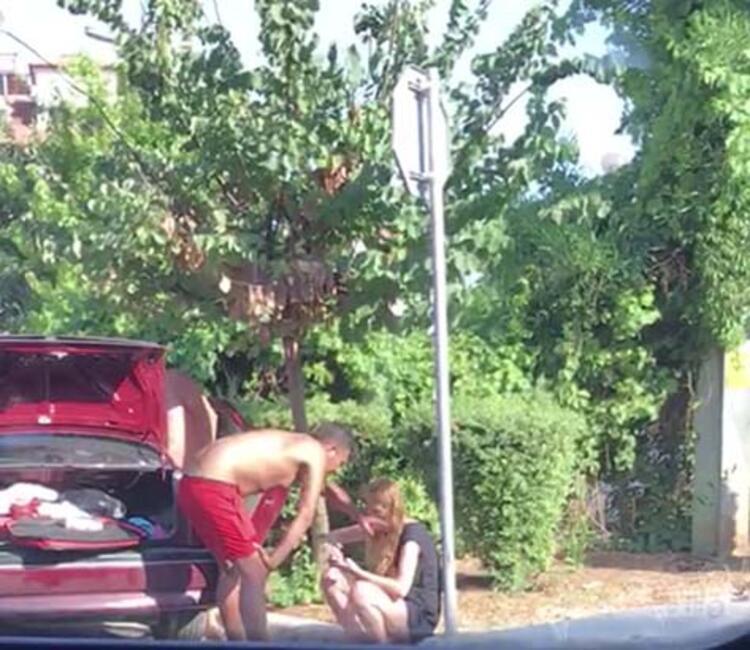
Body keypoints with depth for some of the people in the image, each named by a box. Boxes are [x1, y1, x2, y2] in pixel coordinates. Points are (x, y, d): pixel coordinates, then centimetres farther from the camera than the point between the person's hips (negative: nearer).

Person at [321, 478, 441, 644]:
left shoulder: (412, 534, -18)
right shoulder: (376, 528, 3)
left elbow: (401, 588, -28)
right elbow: (334, 536, 11)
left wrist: (358, 572, -29)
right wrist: (332, 548, -13)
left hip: (418, 618, -8)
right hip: (390, 606, 8)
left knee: (361, 590, -33)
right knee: (332, 577, -6)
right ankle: (360, 639, -8)